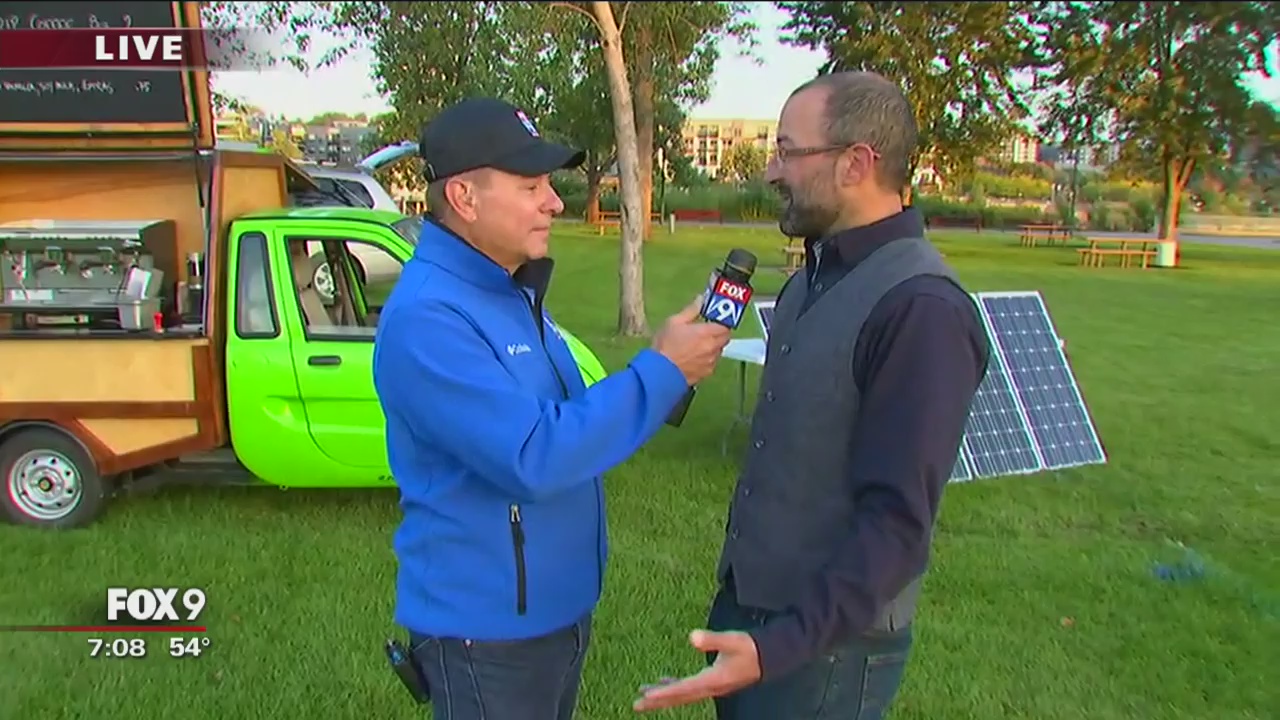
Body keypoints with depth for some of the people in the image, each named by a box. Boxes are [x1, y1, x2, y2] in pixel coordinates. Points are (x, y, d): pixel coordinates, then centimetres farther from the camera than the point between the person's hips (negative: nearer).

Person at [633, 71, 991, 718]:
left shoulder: (922, 309, -23)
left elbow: (896, 522, -26)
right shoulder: (812, 279, 6)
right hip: (744, 604, 8)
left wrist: (781, 646, -32)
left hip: (826, 639, -8)